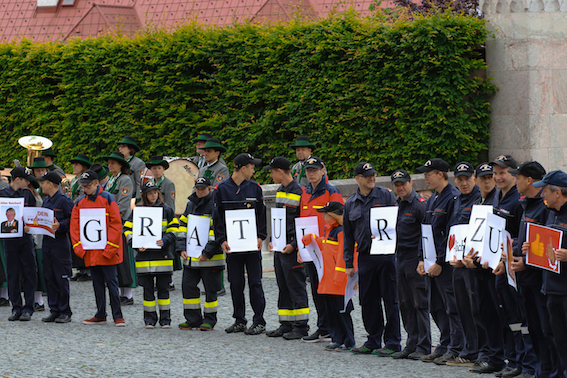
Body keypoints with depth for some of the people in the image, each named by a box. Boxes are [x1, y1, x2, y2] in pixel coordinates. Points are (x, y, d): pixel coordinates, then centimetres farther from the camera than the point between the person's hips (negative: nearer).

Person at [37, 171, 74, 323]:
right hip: (47, 241, 8)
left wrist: (60, 225, -24)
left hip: (60, 241, -8)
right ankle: (54, 310, 14)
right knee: (49, 277, 8)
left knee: (61, 278, -4)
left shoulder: (64, 200, -9)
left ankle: (65, 312, 2)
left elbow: (72, 219, -12)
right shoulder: (46, 200, 15)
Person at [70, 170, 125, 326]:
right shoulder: (80, 203, 9)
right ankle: (100, 315, 16)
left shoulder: (107, 199, -5)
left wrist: (109, 248, -13)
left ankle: (117, 316, -1)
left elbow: (116, 224, -8)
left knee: (111, 282, -4)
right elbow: (75, 226, 10)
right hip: (90, 253, 5)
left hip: (107, 253, -5)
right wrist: (79, 247, -1)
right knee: (97, 283, 10)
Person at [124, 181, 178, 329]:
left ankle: (165, 319, 7)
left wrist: (165, 240, -13)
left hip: (163, 256, -1)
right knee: (148, 288, 4)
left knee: (163, 288, 1)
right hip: (144, 255, 1)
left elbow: (174, 229, 6)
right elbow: (128, 230, 7)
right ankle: (150, 319, 11)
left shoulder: (166, 210, 6)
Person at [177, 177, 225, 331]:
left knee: (210, 288, 1)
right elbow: (183, 226, 17)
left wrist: (207, 252, -19)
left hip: (210, 258, -7)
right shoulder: (190, 205, 14)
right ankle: (193, 319, 14)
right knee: (188, 286, 5)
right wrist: (182, 248, 5)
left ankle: (209, 320, 10)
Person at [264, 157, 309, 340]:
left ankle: (301, 326, -1)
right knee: (283, 287, 11)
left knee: (296, 287, -5)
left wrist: (294, 245, -18)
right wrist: (273, 241, 14)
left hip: (292, 249, -9)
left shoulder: (299, 193, -14)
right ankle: (286, 324, 16)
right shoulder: (280, 191, 14)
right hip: (280, 247, 9)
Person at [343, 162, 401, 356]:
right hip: (365, 257, 4)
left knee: (390, 299, -3)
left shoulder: (386, 195, 1)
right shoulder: (350, 204, 13)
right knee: (368, 300, 7)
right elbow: (348, 235, 16)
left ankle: (392, 342, 1)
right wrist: (349, 263, 12)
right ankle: (373, 341, 17)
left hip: (386, 253, -4)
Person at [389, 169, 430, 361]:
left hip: (416, 258, -8)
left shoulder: (419, 204, -10)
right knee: (405, 303, 10)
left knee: (420, 303, -5)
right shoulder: (396, 205, 15)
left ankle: (423, 347, -3)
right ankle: (411, 345, 15)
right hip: (400, 258, 8)